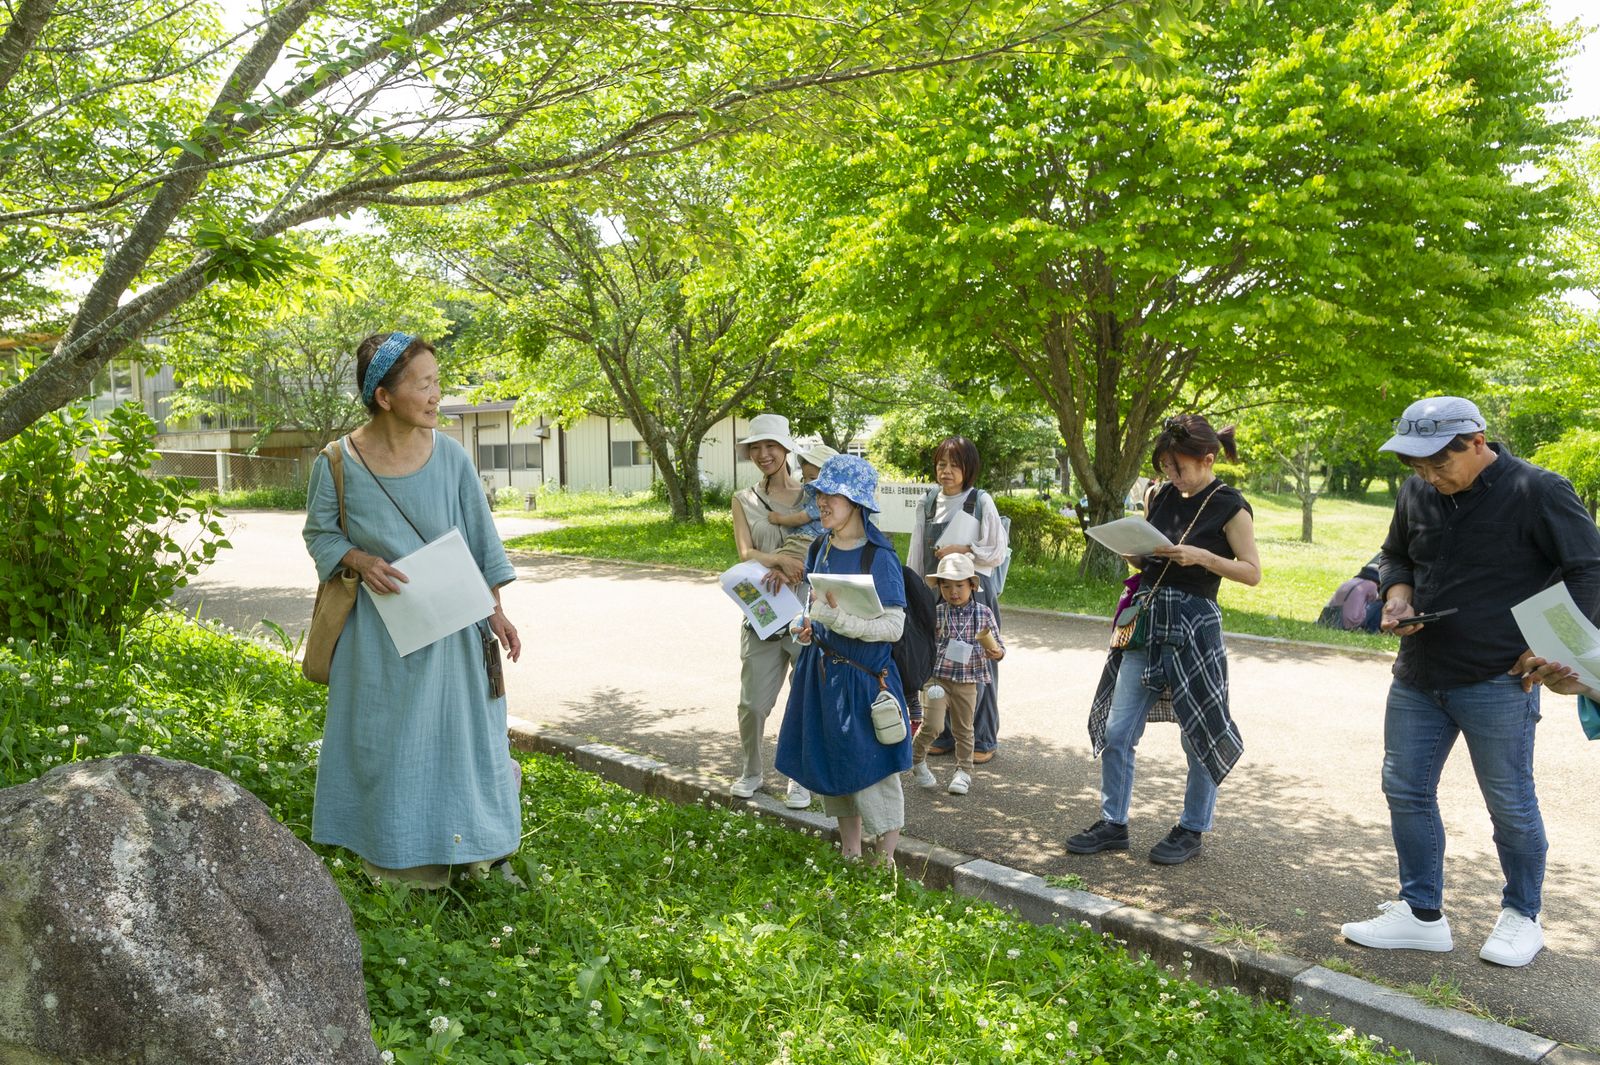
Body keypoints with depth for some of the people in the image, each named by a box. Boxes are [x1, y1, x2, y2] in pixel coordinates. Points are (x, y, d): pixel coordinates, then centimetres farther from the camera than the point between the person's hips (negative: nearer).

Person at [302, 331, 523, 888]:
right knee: (382, 737, 10)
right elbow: (319, 534, 3)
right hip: (377, 626, -1)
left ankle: (461, 842, 32)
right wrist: (361, 561, -17)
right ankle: (393, 851, 29)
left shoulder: (450, 457, -8)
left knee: (456, 729, 11)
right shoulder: (338, 463, -11)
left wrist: (495, 610, -3)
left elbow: (479, 537, 0)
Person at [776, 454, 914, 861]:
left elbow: (893, 626, -20)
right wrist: (805, 622, -1)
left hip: (863, 675, -7)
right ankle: (849, 854, 33)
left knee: (871, 770, 1)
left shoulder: (879, 557, -17)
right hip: (821, 671, 7)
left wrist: (838, 619, -28)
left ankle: (885, 863, 18)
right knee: (830, 764, 16)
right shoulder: (821, 547, 4)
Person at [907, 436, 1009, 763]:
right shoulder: (929, 502, 9)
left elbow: (997, 552, -3)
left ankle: (982, 739, 13)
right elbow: (917, 552, 13)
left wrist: (963, 550, -15)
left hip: (974, 591, -4)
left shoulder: (981, 501, -3)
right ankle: (944, 735, 20)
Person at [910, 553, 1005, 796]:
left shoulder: (984, 613, -1)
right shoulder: (935, 614, -5)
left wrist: (996, 653, -18)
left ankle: (964, 771, 29)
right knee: (933, 725, -12)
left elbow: (998, 646, 4)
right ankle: (916, 760, 15)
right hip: (936, 678, -2)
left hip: (967, 681, 2)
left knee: (963, 729, 14)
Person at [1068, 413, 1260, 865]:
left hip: (1193, 628, -6)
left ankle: (1191, 830, 23)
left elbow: (1252, 571, -7)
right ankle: (1113, 823, 18)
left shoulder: (1230, 506, -6)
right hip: (1146, 620, 6)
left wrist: (1201, 556, -19)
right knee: (1116, 732, 5)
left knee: (1198, 737, 6)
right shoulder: (1163, 496, 11)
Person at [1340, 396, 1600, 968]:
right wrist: (1398, 595, 0)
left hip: (1499, 683, -6)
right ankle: (1422, 914, 21)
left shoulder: (1537, 491, -11)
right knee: (1405, 789, 8)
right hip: (1418, 678, 6)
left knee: (1510, 803, 6)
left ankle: (1522, 918, 27)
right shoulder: (1417, 492, 6)